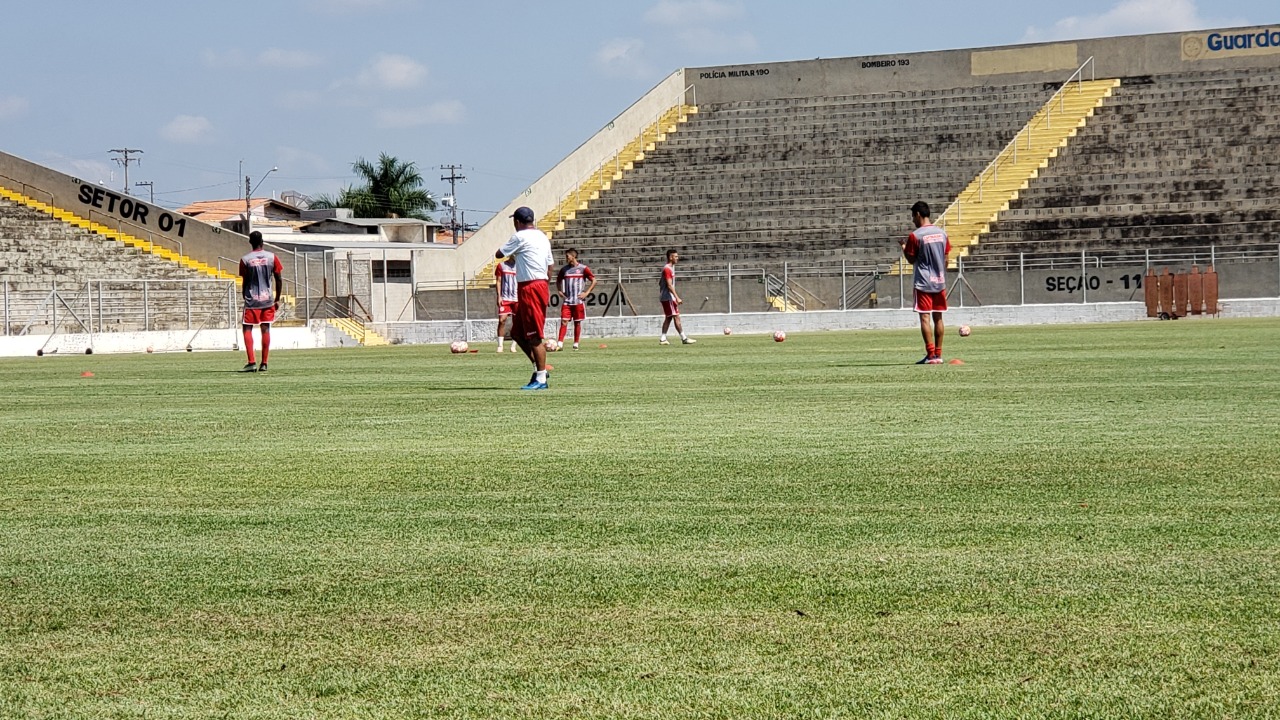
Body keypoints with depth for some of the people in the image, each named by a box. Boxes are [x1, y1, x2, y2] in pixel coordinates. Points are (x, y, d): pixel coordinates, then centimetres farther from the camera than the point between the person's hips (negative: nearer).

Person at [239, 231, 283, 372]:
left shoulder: (245, 260, -4)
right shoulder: (272, 257, 1)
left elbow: (244, 283, -1)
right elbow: (278, 280, 2)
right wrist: (277, 300, 11)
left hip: (252, 301, -2)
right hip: (268, 299, 2)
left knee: (247, 329, 3)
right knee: (265, 330, 6)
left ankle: (251, 363, -10)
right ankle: (264, 364, 5)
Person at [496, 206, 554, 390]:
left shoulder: (520, 237, -10)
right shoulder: (542, 237, 16)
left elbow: (499, 254, -1)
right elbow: (550, 265, 18)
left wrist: (511, 249, 17)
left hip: (530, 289, -10)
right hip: (541, 284, 10)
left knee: (534, 336, -6)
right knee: (517, 332, 17)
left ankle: (541, 379, -5)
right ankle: (538, 368, 16)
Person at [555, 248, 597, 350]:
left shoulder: (583, 269, -2)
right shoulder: (564, 269, 9)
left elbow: (594, 281, -1)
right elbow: (558, 281, 24)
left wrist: (586, 292, -8)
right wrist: (560, 291, 8)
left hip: (578, 301, -2)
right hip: (567, 301, 2)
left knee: (577, 323, 4)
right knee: (564, 321, -8)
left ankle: (576, 344, 12)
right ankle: (560, 344, -14)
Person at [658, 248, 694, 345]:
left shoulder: (671, 267, 16)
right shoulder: (667, 269, -15)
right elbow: (669, 285, -22)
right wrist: (677, 298, -27)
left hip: (667, 297, 10)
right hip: (668, 297, -10)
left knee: (668, 318, 10)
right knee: (676, 317, -9)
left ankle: (662, 339, 9)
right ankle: (684, 338, -10)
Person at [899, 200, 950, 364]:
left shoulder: (915, 236, -10)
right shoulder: (942, 233, 7)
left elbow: (911, 259, -5)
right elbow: (945, 259, 10)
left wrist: (903, 247, 12)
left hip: (923, 283, -6)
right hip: (940, 282, 6)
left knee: (925, 317, -5)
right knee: (938, 318, 9)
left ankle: (931, 355, -10)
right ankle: (938, 354, 9)